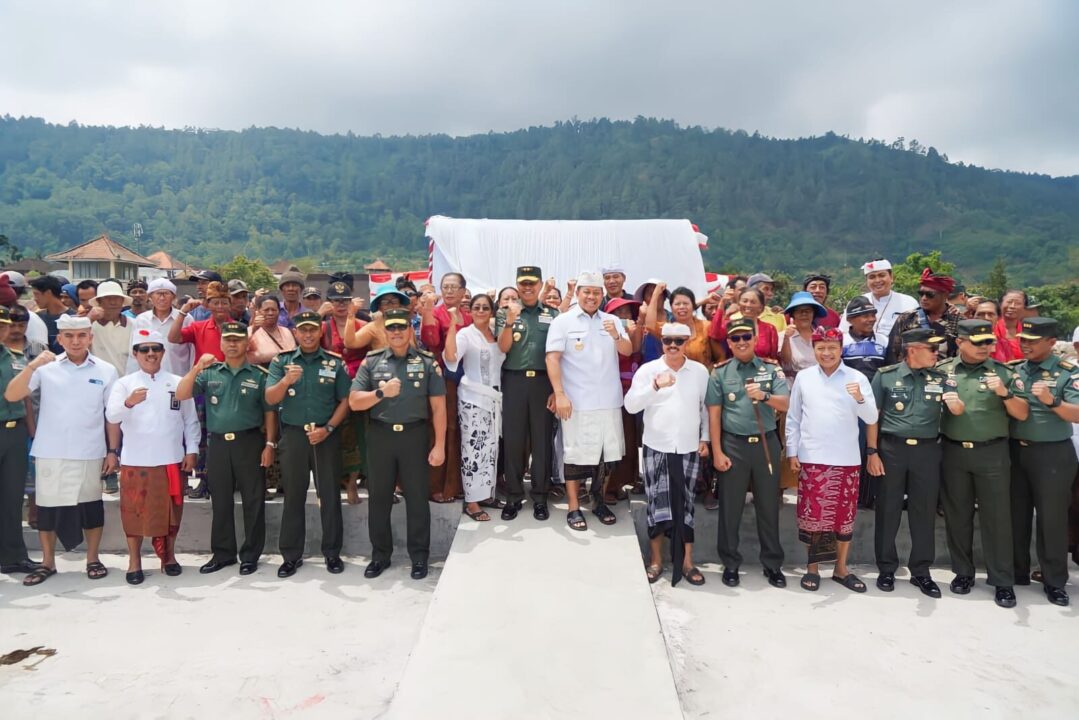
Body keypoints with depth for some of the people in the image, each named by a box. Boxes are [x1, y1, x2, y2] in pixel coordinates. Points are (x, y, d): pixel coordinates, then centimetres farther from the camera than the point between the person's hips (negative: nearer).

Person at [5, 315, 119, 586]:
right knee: (47, 506, 9)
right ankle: (47, 563, 24)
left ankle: (93, 559, 22)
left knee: (91, 505, 8)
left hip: (89, 454, 0)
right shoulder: (46, 368, -1)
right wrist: (31, 366, -20)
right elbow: (10, 396, -8)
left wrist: (113, 451, 2)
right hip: (50, 453, 0)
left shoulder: (105, 371, 1)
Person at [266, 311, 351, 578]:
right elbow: (270, 399, -4)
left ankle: (332, 552, 16)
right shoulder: (281, 361, 4)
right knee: (293, 496, 8)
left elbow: (345, 401, 2)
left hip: (326, 436, 0)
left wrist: (328, 428, -10)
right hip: (292, 435, 1)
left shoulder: (335, 362, 2)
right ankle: (291, 555, 18)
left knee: (330, 495, 5)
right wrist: (286, 381, -23)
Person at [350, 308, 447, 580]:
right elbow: (354, 402, 1)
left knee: (417, 497, 5)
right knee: (379, 497, 10)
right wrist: (381, 393, -16)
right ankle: (380, 554, 25)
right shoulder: (371, 362, 4)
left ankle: (419, 556, 18)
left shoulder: (427, 362, 1)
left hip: (414, 435, -1)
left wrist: (439, 445, -6)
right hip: (380, 436, 2)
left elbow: (438, 407, -1)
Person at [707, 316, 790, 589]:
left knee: (768, 506, 10)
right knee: (730, 507, 6)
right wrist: (717, 452, -7)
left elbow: (786, 404, -5)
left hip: (767, 443, 1)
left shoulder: (772, 368, 3)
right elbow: (714, 415, -2)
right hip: (733, 444, -1)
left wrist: (764, 396, -25)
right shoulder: (720, 373, 0)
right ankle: (730, 564, 19)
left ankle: (772, 563, 23)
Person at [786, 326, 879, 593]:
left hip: (846, 460, 0)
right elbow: (793, 419, 6)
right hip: (811, 459, 0)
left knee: (845, 516, 9)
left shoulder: (858, 378, -1)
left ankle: (841, 568, 25)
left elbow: (871, 418, -5)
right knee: (812, 514, 5)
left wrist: (860, 398, -25)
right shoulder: (803, 377, 2)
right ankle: (812, 568, 19)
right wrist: (792, 453, 2)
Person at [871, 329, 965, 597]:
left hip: (927, 451, 3)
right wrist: (872, 452, -6)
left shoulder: (940, 378, 7)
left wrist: (956, 403, -21)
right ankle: (886, 569, 18)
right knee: (888, 510, 5)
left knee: (924, 512, 8)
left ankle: (921, 571, 21)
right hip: (891, 449, -3)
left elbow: (957, 411, 3)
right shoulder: (885, 375, -2)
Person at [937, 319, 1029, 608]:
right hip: (953, 452, 1)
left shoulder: (1002, 372, 2)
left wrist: (1005, 393, -17)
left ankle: (1003, 581, 13)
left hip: (992, 453, -1)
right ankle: (963, 572, 24)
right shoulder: (942, 371, 3)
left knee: (996, 517, 3)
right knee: (957, 515, 10)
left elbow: (1022, 414, -1)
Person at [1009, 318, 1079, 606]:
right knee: (1016, 514, 11)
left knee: (1052, 517, 4)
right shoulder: (1013, 370, 6)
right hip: (1014, 450, 4)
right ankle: (1016, 571, 25)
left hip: (1052, 453, -4)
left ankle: (1054, 581, 16)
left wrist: (1052, 401, -32)